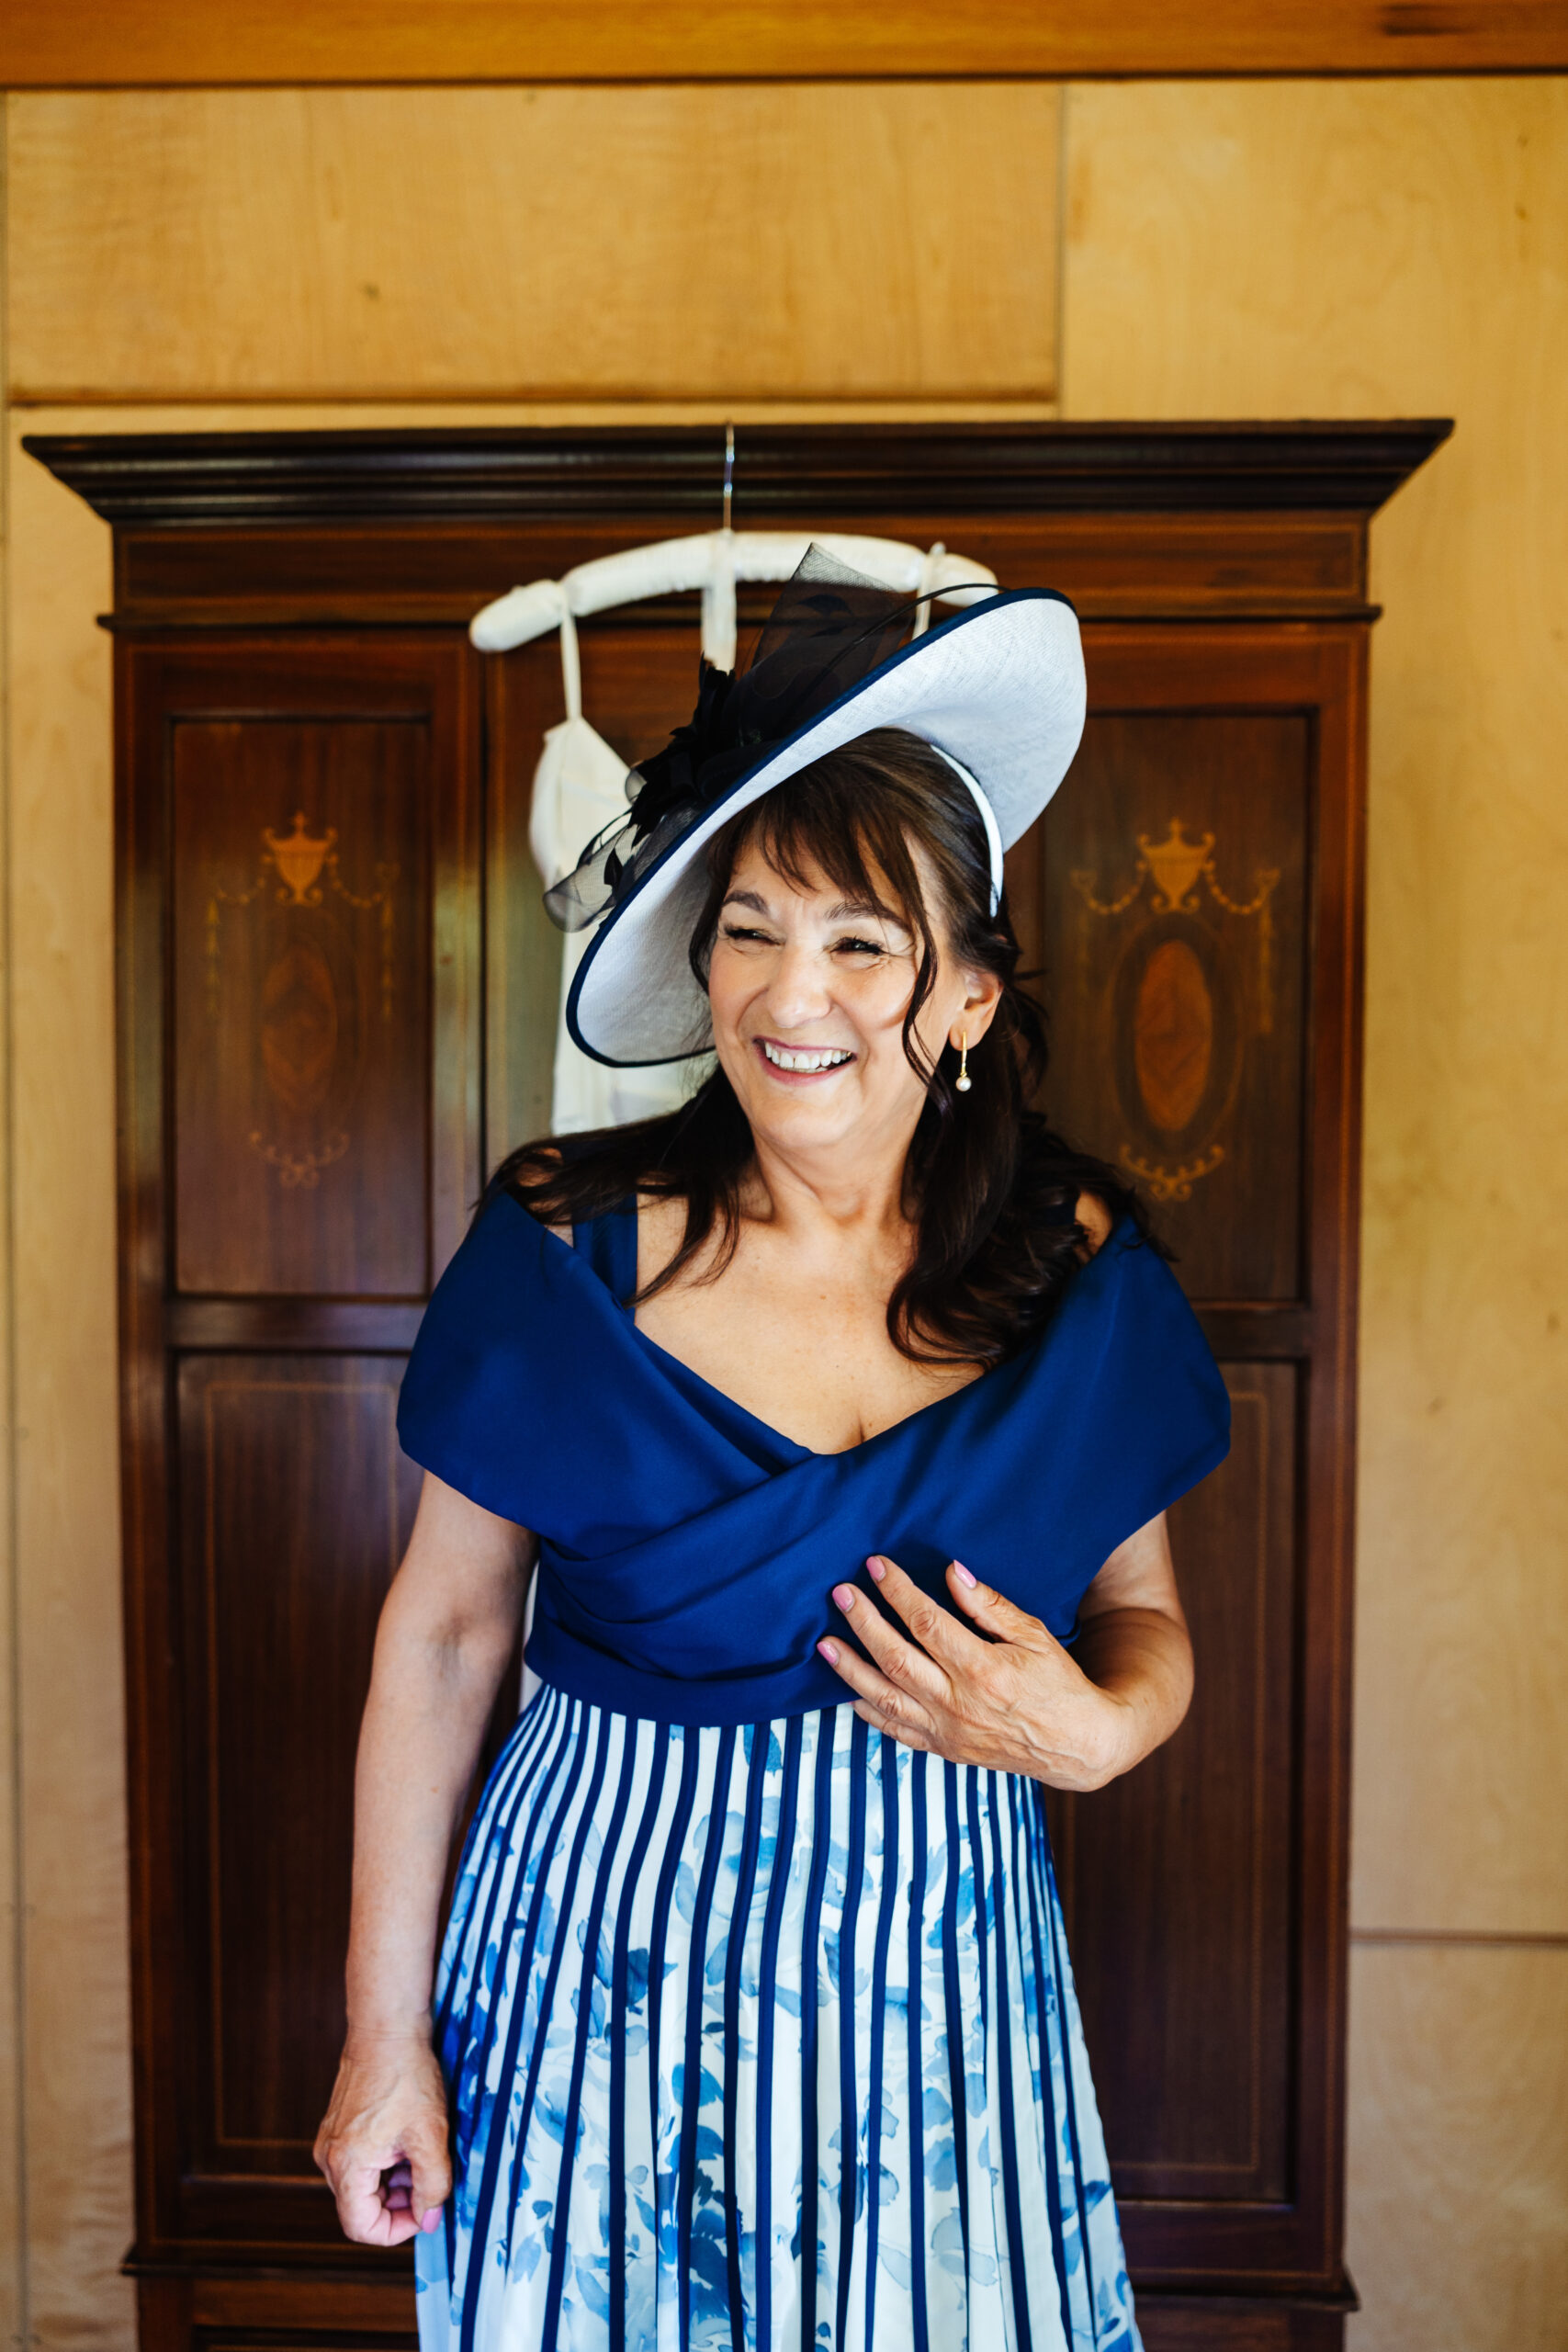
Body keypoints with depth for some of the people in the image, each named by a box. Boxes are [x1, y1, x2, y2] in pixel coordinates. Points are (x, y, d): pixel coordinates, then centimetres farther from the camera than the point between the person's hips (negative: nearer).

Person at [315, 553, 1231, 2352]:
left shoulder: (1083, 1273, -7)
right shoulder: (567, 1246, -13)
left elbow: (1146, 1612, 6)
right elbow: (444, 1629, -5)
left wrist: (1099, 1726, -18)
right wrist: (386, 2031, 0)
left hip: (941, 1977, 2)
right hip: (604, 1954, -1)